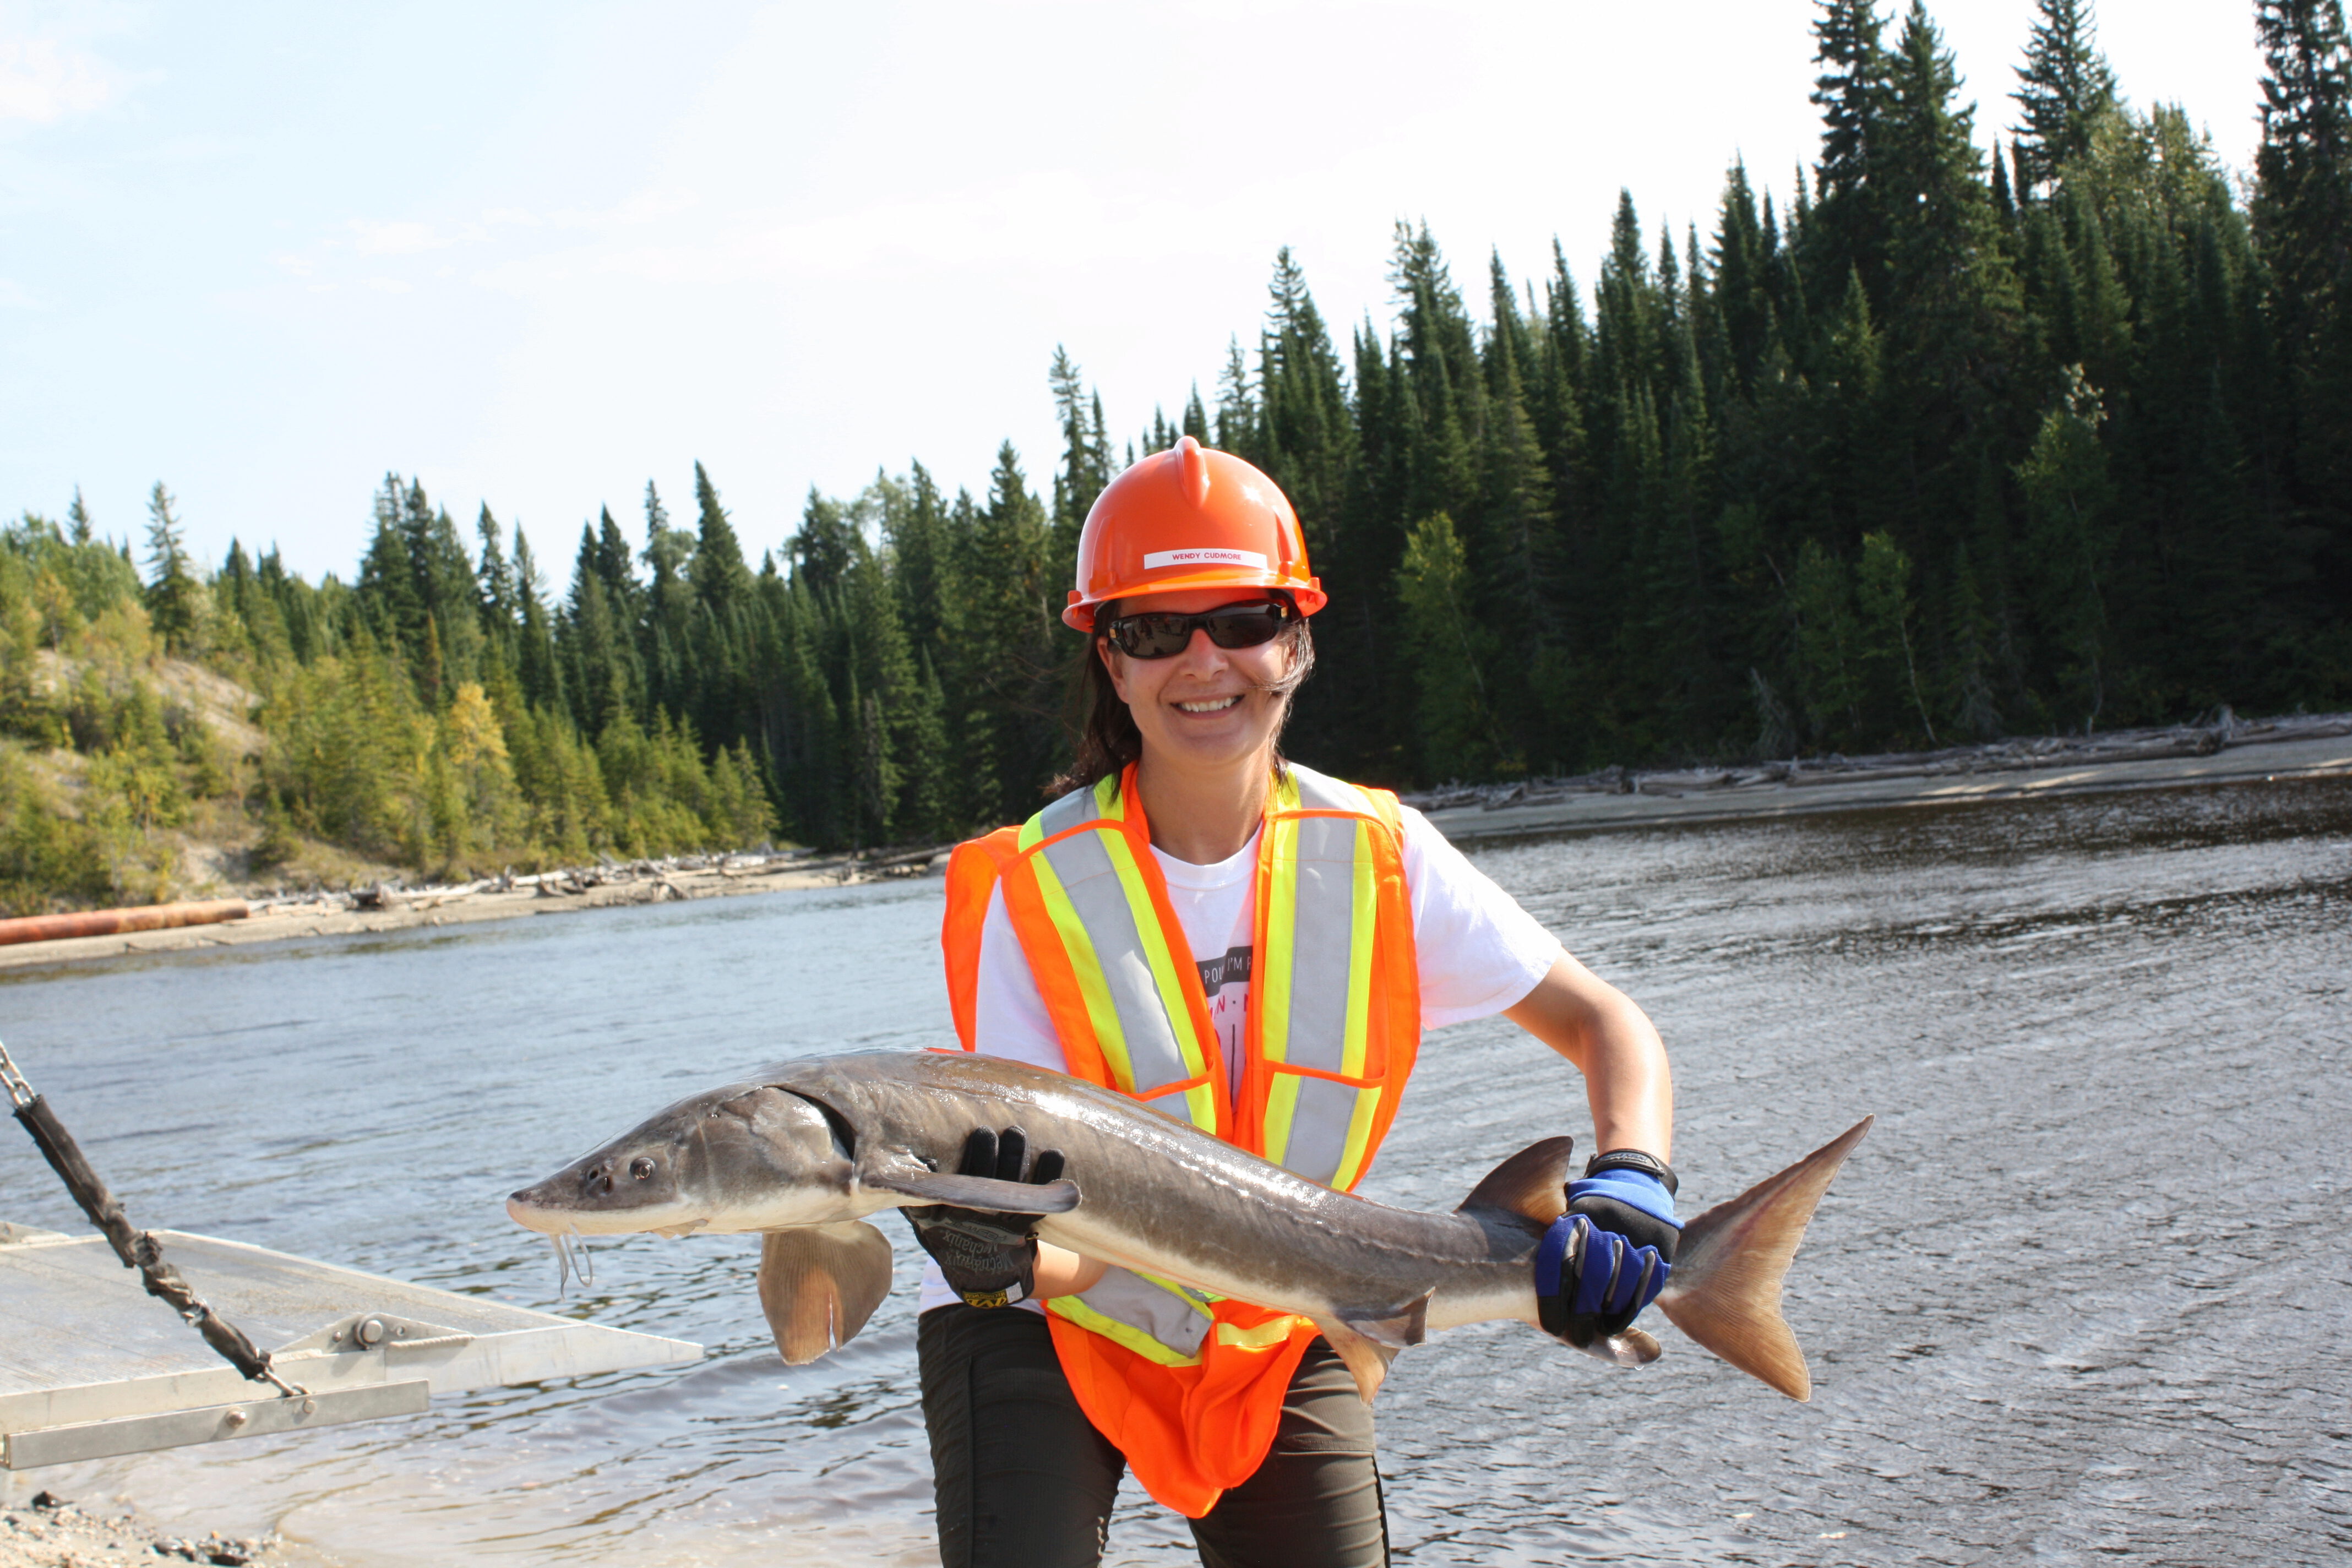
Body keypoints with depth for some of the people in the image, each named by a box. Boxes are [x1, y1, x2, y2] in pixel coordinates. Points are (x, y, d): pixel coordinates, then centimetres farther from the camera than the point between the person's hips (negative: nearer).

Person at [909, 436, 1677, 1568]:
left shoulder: (1377, 857, -12)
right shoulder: (1035, 888, -20)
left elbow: (1605, 1026, -9)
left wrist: (1629, 1182, -29)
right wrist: (1007, 1254, -47)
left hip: (1276, 1344, 3)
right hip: (1049, 1339, -2)